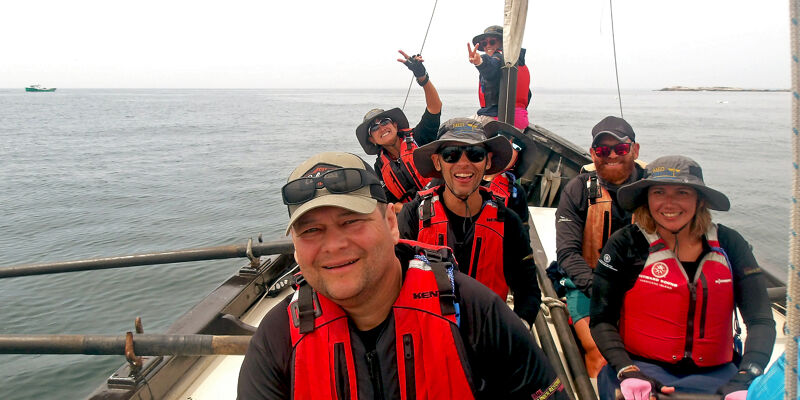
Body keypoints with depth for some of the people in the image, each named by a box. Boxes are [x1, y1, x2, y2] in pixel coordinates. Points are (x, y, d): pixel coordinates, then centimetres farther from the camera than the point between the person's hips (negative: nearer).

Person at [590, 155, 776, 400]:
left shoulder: (729, 244, 5)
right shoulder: (625, 244, -4)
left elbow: (761, 321, 1)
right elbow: (601, 320, -4)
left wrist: (746, 379, -15)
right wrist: (627, 372, -19)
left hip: (714, 373, 4)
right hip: (641, 366, -3)